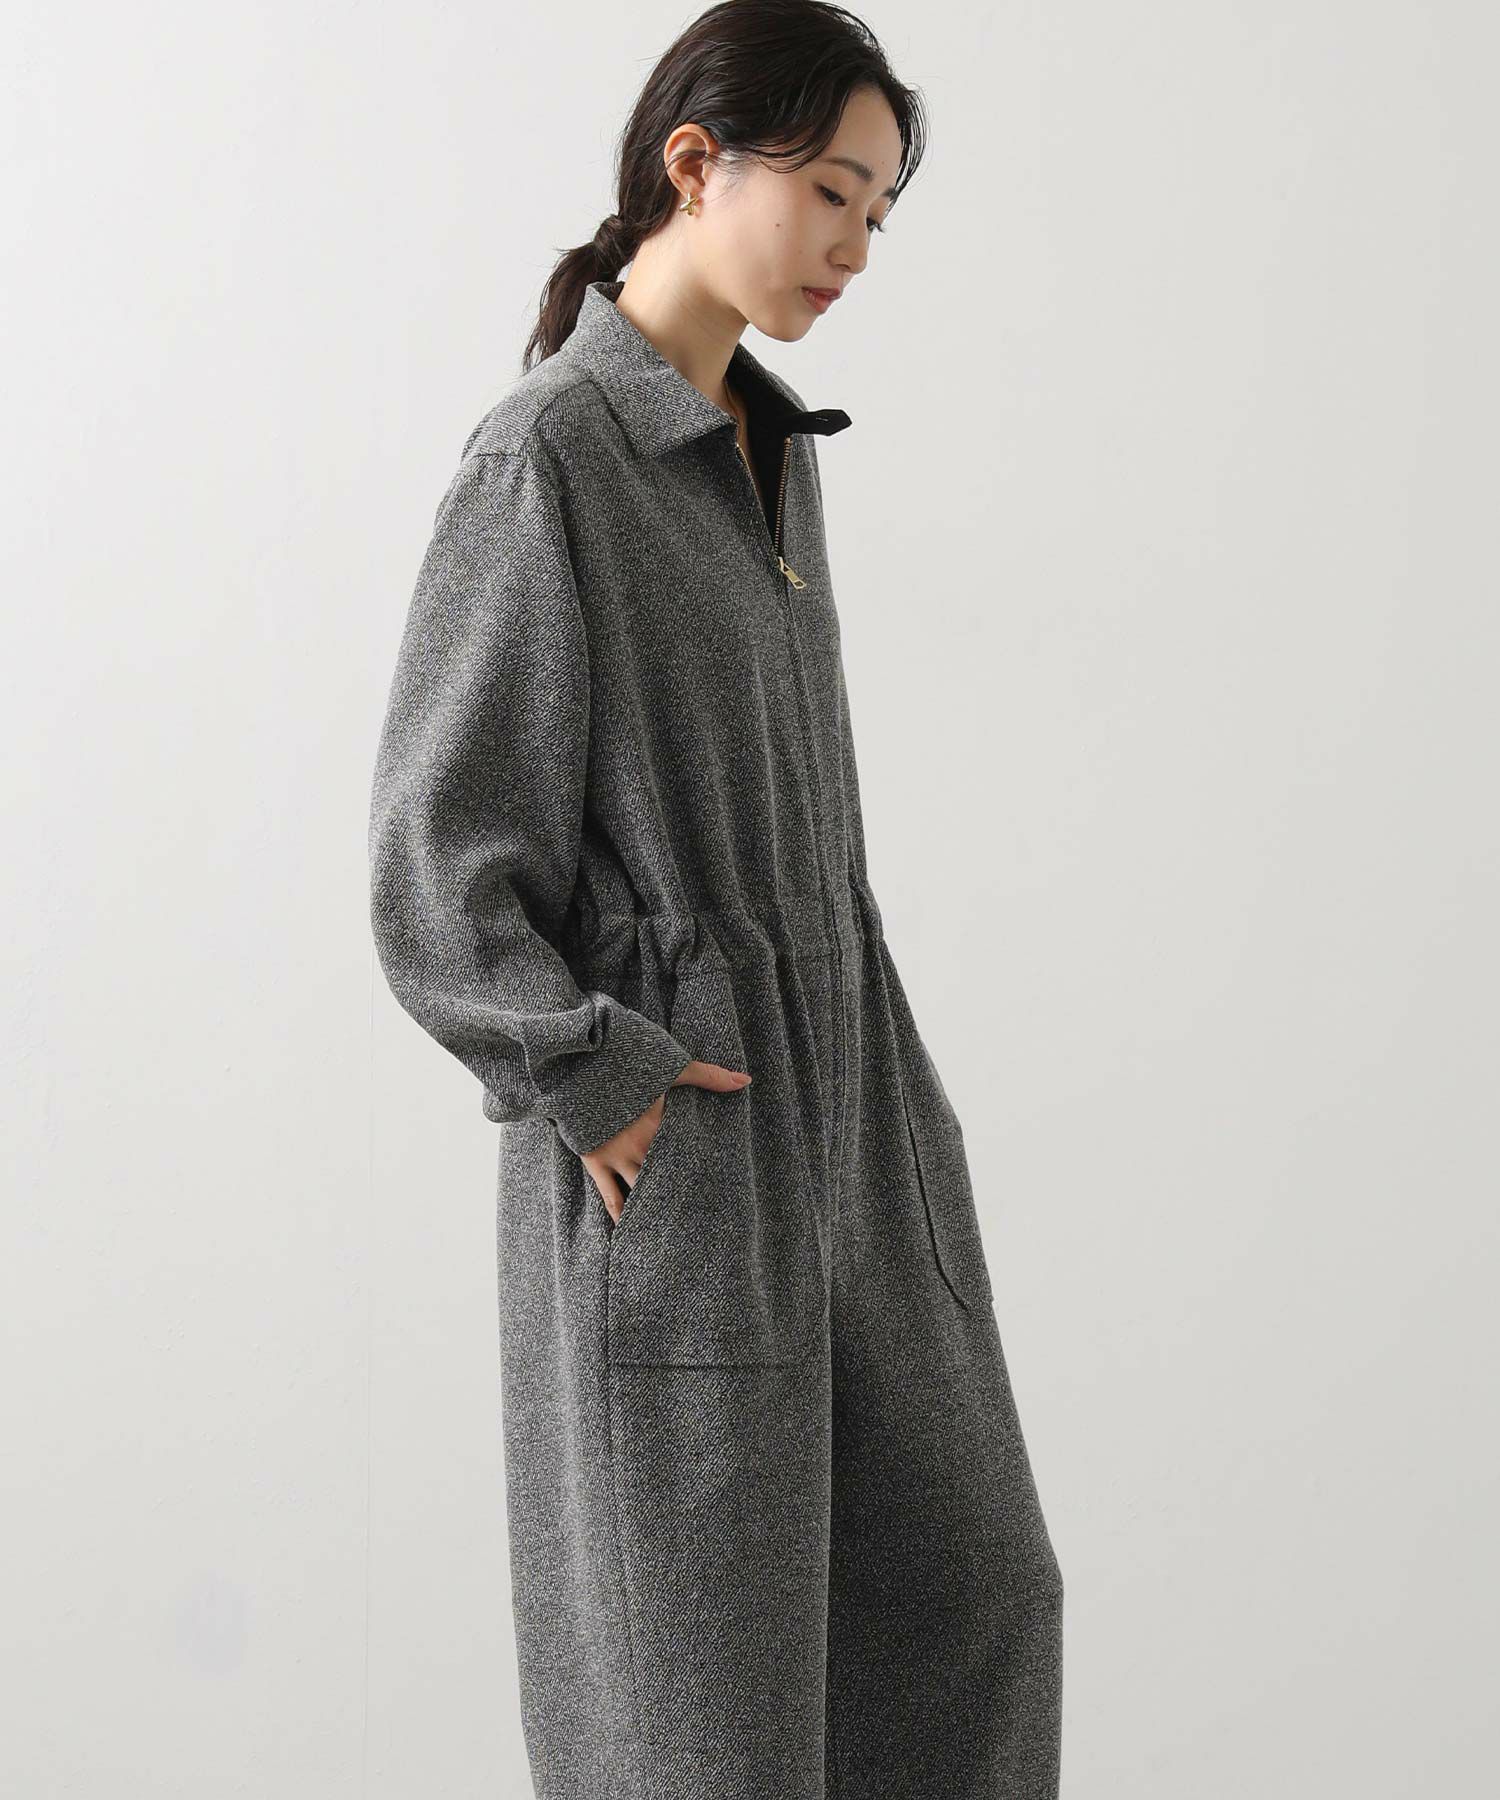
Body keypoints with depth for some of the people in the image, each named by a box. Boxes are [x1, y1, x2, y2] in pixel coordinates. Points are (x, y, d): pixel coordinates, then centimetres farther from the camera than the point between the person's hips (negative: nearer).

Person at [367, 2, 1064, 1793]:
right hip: (675, 1146, -8)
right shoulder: (549, 456, -14)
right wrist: (594, 1079, -16)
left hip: (842, 1101, 8)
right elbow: (437, 860, -14)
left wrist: (870, 1070, 14)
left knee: (973, 1593, 14)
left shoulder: (763, 444, 11)